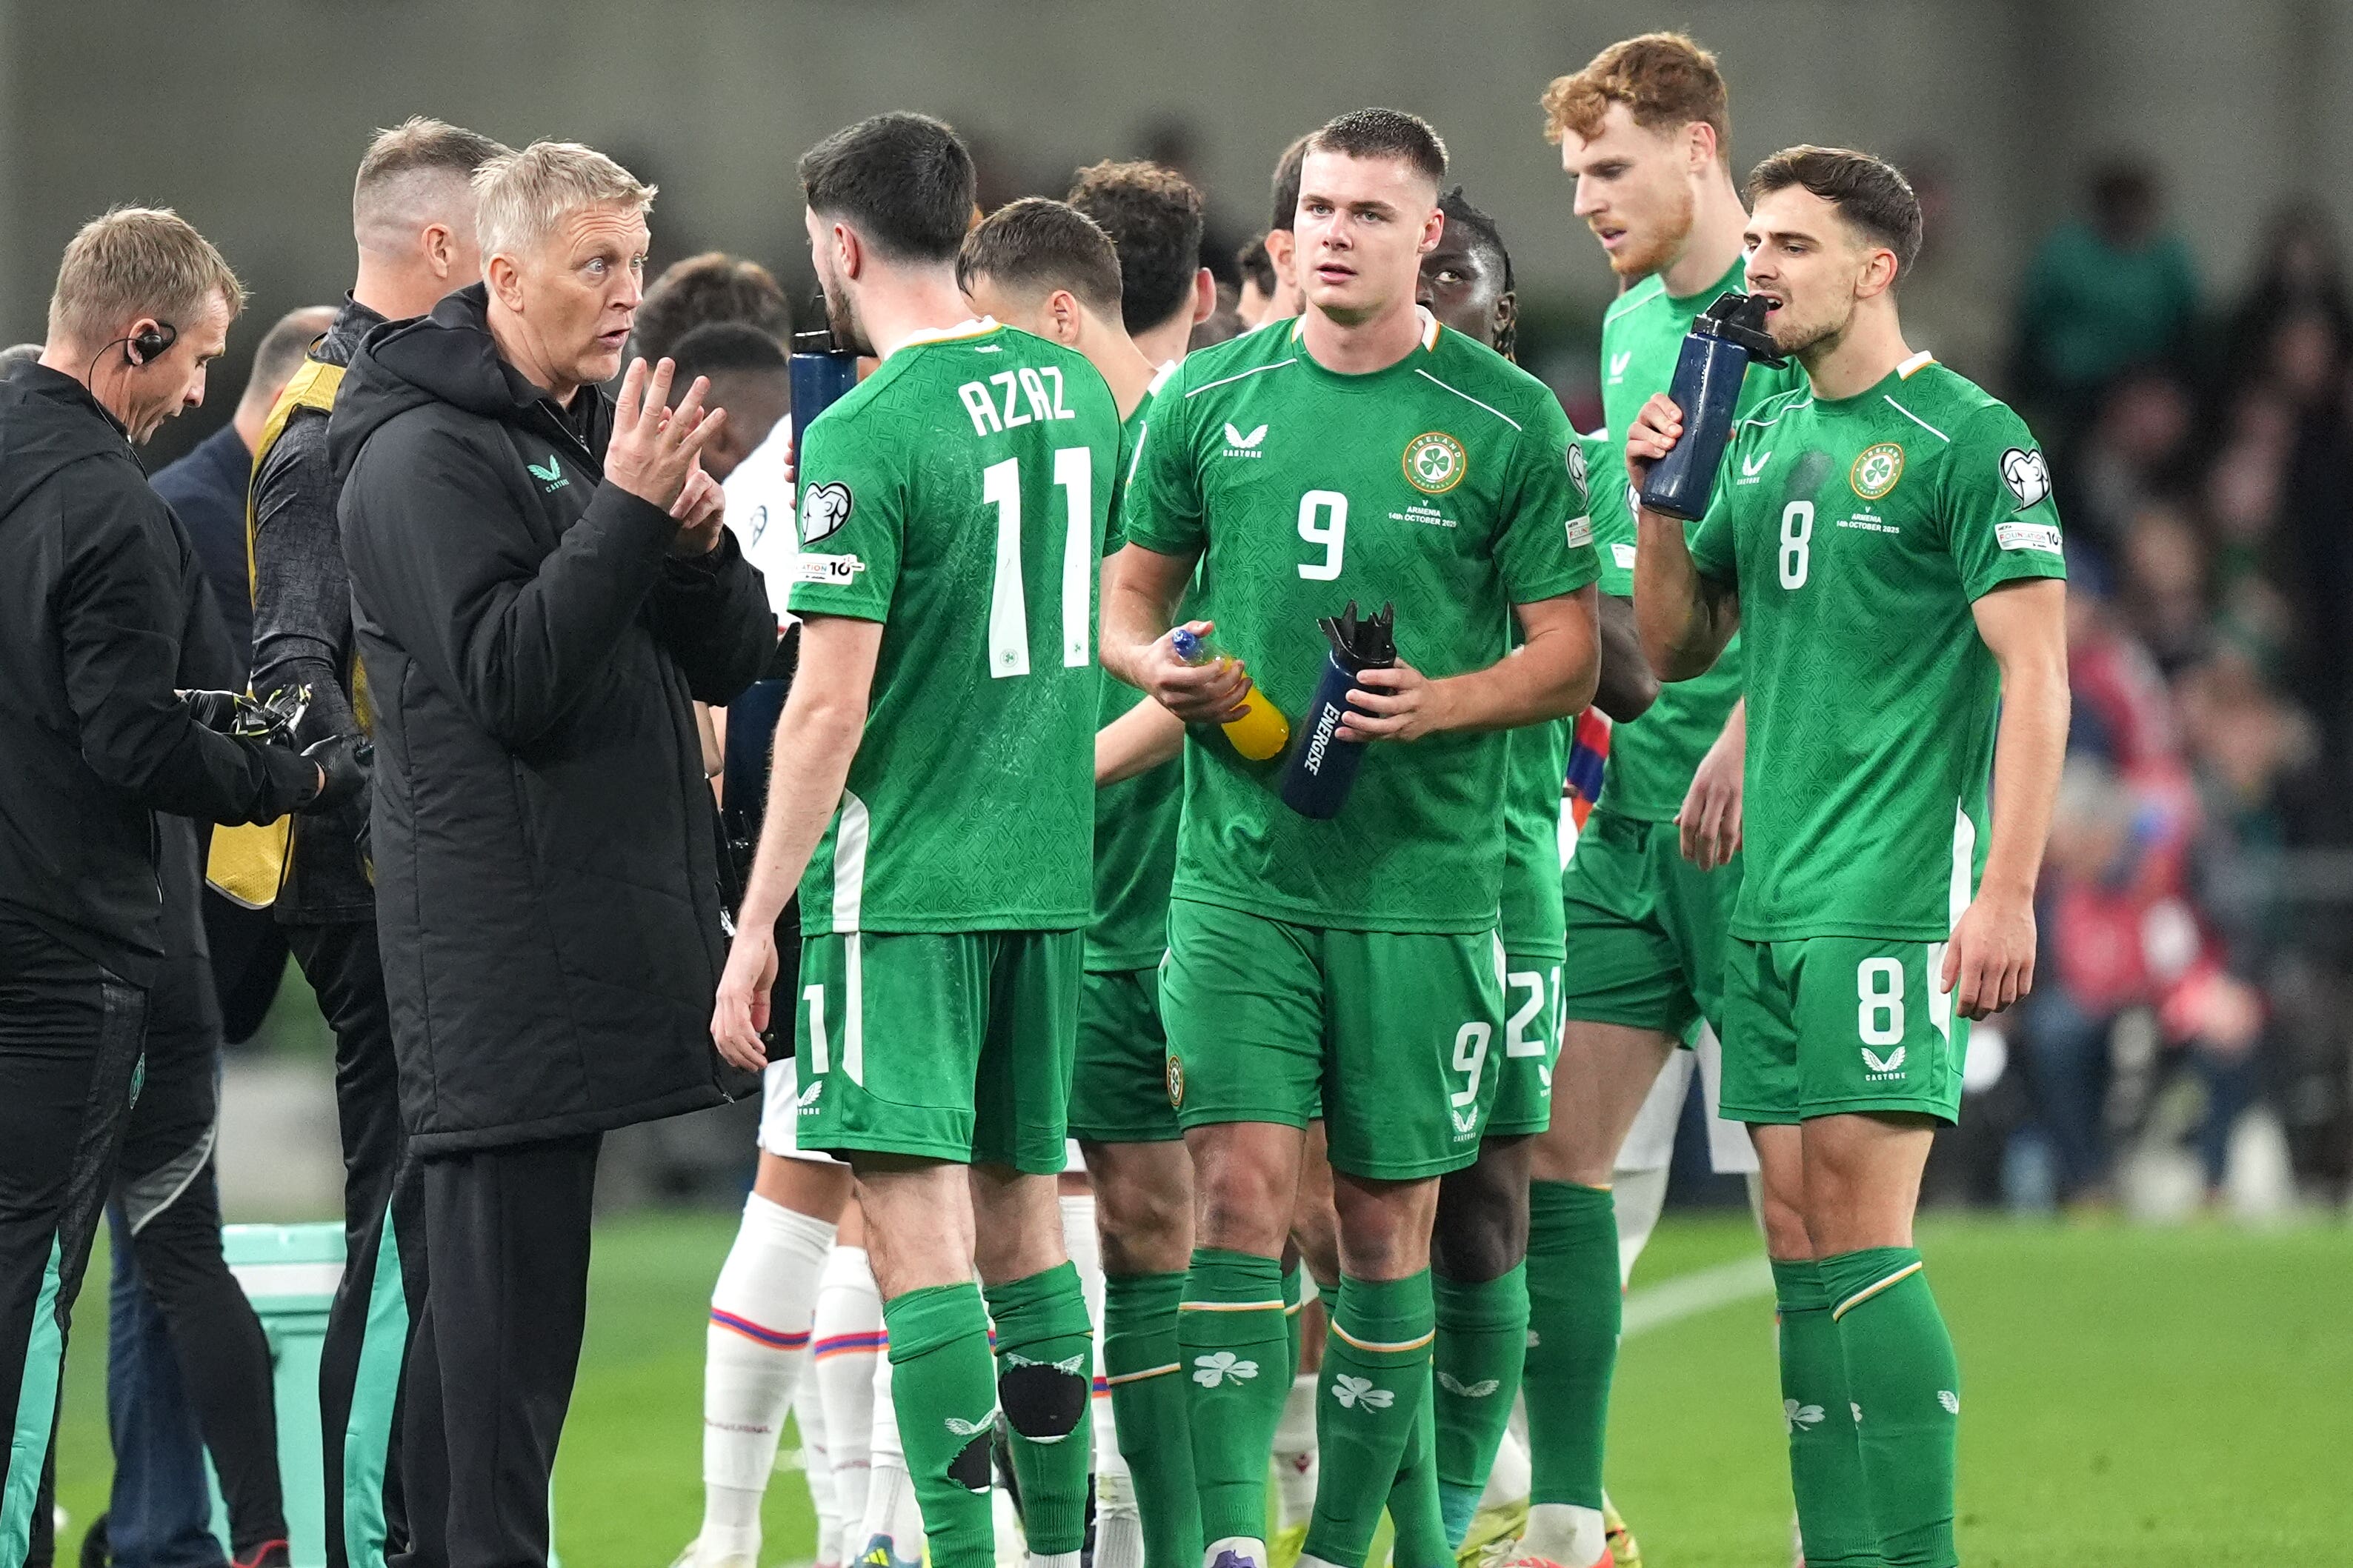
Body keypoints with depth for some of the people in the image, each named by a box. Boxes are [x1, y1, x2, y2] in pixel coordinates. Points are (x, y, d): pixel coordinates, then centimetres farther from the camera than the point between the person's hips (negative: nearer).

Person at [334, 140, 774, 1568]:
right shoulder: (427, 455, -9)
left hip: (613, 904, 8)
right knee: (510, 1262, -9)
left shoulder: (600, 432, 17)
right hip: (504, 932, -8)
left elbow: (733, 662, 15)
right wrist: (626, 514, -21)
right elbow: (508, 678, -18)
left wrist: (695, 544, -4)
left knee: (494, 1267, 12)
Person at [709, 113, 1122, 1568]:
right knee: (1022, 1215, 14)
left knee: (917, 1227, -8)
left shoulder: (866, 436, -15)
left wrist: (757, 924, -11)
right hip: (1046, 870, 7)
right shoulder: (1078, 392, 7)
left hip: (902, 884, -7)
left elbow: (830, 706, -16)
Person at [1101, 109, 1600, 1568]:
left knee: (1388, 1224, 4)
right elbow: (1131, 592, 16)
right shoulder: (1213, 396, 6)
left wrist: (1443, 704, -16)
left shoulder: (1506, 418, 0)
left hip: (1423, 881, -1)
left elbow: (1569, 654, 2)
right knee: (1242, 1188, -11)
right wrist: (1157, 665, -7)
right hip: (1242, 868, 1)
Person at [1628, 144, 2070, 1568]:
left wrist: (2008, 891, -18)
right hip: (1773, 901, 7)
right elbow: (1677, 649, 22)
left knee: (1859, 1233, -12)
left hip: (1895, 894, -7)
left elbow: (2036, 675, -11)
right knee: (1801, 1241, 5)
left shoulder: (1970, 441, -6)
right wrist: (1661, 508, 4)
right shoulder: (1763, 437, 16)